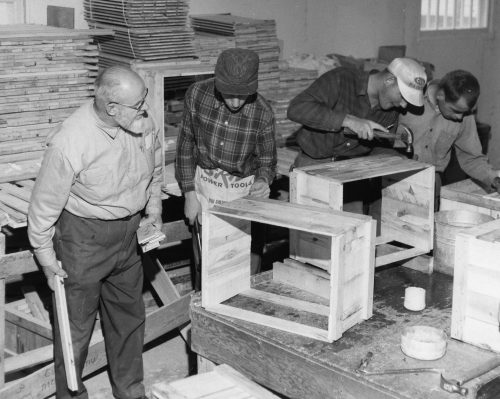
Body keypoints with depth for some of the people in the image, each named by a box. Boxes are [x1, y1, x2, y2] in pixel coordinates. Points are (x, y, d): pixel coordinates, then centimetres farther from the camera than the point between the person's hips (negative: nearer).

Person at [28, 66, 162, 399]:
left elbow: (155, 168, 9)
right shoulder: (69, 143, -30)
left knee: (130, 315, 20)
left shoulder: (143, 121, -13)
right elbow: (46, 203, -16)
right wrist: (46, 255, -7)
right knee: (76, 324, 9)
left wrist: (154, 210, 16)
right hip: (83, 236, -6)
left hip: (129, 233, 6)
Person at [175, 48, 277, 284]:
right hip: (206, 184, 1)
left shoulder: (263, 114, -18)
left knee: (248, 268, -1)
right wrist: (189, 193, -3)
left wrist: (263, 181, -26)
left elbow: (267, 162, -3)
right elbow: (186, 144, -1)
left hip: (246, 189, -1)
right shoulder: (197, 94, -14)